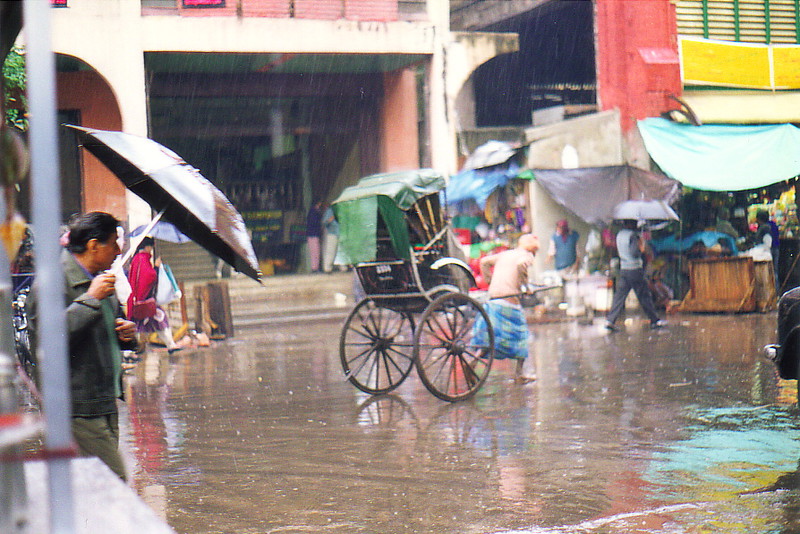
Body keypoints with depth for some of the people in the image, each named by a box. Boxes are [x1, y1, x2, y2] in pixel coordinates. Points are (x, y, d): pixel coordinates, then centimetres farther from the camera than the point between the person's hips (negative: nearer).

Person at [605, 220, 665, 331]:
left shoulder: (619, 234, 11)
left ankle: (610, 320, -8)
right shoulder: (632, 235, -13)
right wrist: (642, 247, -2)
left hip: (623, 270, 6)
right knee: (644, 296, 4)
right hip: (635, 269, -6)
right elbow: (635, 253, -21)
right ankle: (655, 320, 14)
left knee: (619, 295, 3)